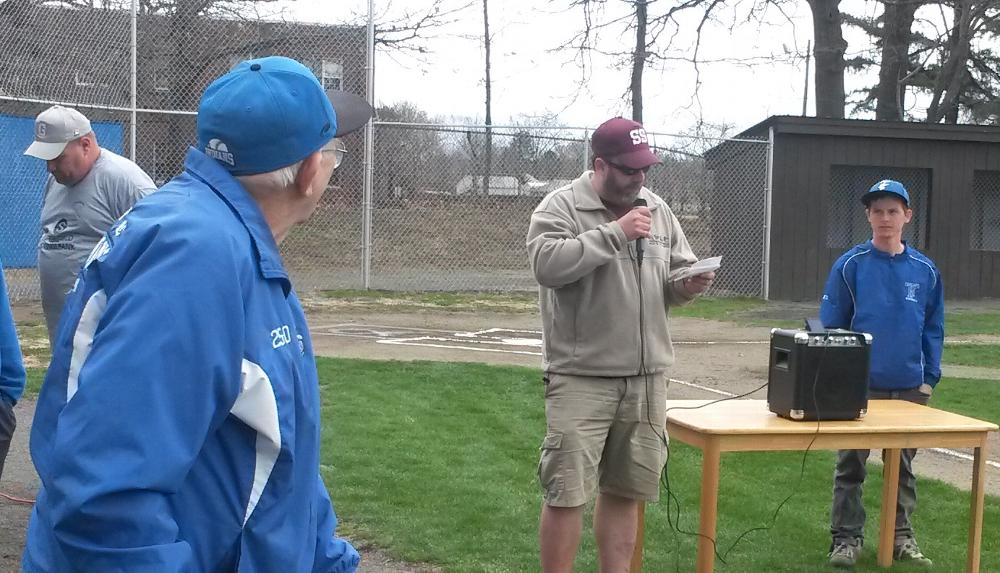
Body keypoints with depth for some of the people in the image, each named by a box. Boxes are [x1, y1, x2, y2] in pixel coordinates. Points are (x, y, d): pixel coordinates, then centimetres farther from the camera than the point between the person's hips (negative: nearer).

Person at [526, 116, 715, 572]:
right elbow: (546, 264, -23)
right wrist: (614, 233, -21)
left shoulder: (657, 209, 13)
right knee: (566, 492, -2)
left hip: (646, 377, 6)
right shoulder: (560, 206, -6)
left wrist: (688, 284, -5)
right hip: (582, 377, -5)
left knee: (626, 490, 12)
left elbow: (675, 277, 19)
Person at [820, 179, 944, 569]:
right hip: (859, 385, -2)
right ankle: (847, 538, 15)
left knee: (903, 466, 13)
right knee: (851, 465, 6)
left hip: (910, 387, 3)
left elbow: (933, 328, 7)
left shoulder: (925, 270, 2)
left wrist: (929, 377, 1)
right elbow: (830, 325, -3)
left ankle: (901, 536, 25)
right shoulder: (851, 266, -6)